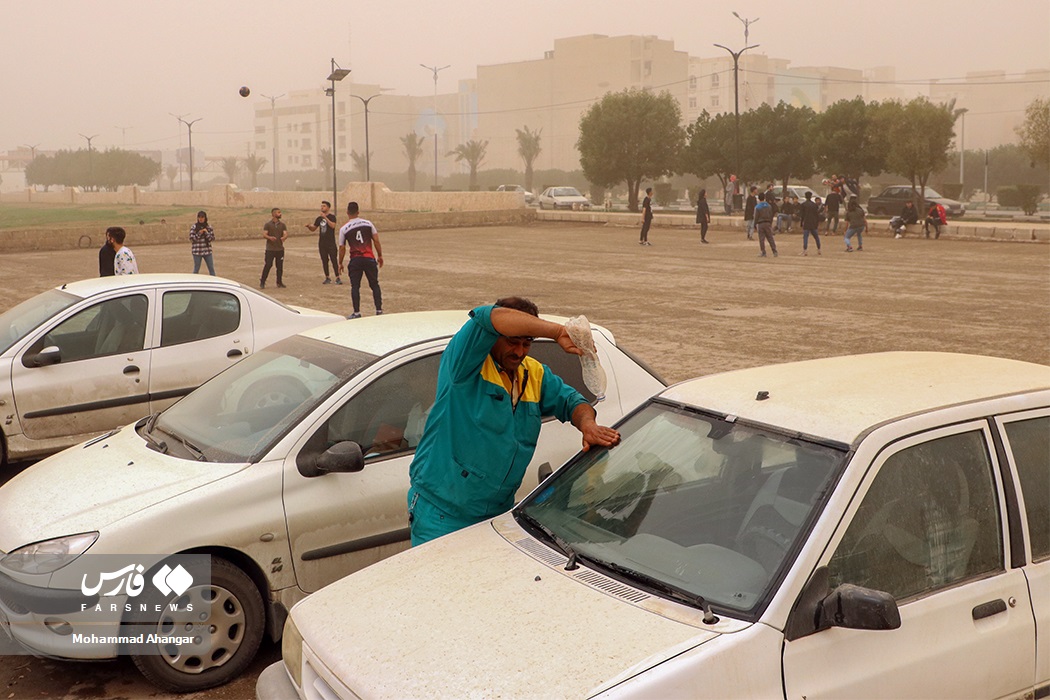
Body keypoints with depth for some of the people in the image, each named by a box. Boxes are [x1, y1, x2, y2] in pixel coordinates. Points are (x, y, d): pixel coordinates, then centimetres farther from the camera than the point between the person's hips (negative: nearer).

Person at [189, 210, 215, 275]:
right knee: (196, 269, 3)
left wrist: (206, 233, -14)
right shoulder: (194, 227, -3)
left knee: (211, 268, 4)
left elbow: (212, 238, 1)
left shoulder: (209, 227, 4)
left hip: (207, 251, 2)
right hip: (197, 251, -2)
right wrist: (199, 234, -20)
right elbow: (191, 239, -6)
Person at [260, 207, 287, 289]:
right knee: (267, 265, -6)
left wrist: (284, 237, -28)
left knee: (280, 266, 6)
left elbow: (286, 234, -4)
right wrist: (270, 237, -32)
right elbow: (264, 234, -10)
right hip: (270, 249, -3)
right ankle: (262, 282, 2)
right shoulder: (267, 224, -1)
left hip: (280, 249, 3)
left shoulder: (282, 225, 8)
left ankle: (279, 282, 18)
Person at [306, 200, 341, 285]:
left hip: (331, 243, -6)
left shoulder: (332, 216, -4)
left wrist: (325, 217, -25)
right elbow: (313, 228, 19)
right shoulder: (319, 218, 12)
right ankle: (327, 278, 16)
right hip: (322, 243, 6)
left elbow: (333, 226, -22)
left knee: (334, 260, -8)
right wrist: (309, 226, -3)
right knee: (324, 261, 8)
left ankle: (338, 278, -7)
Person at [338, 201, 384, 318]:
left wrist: (340, 263, 12)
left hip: (355, 260, -1)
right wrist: (380, 256, 11)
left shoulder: (344, 229, -1)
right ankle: (379, 310, 10)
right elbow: (376, 240, 2)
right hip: (369, 258, 1)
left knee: (355, 287, 6)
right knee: (375, 285, 11)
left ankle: (356, 312, 5)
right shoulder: (368, 223, 3)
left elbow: (342, 248, 2)